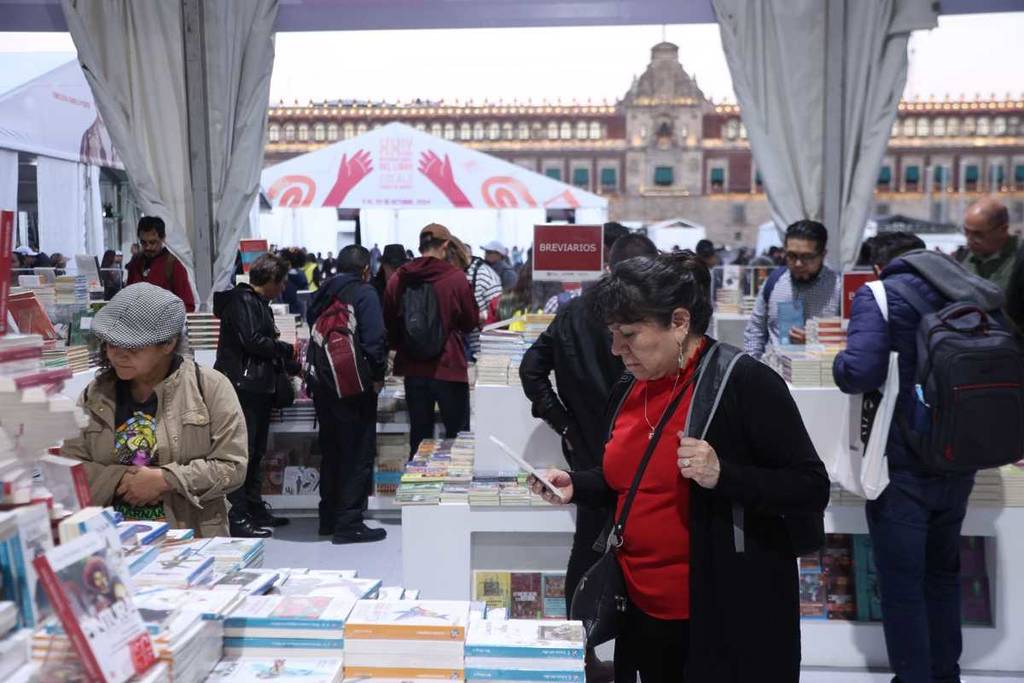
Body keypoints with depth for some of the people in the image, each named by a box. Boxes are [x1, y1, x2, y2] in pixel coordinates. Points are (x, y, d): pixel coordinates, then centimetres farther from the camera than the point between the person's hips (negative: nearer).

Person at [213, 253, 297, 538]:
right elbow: (252, 341, -20)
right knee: (243, 451, -9)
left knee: (256, 451, 15)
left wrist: (284, 359, 11)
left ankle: (255, 509, 24)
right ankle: (238, 517, -7)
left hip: (258, 386, 11)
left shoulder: (257, 302, 20)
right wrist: (288, 350, -9)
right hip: (242, 384, -11)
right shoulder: (243, 301, -11)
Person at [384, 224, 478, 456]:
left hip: (413, 370, 4)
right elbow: (471, 322, 0)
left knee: (419, 437, 13)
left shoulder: (398, 279, 0)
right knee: (457, 436, 8)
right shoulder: (455, 277, -12)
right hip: (449, 367, -4)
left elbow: (389, 326, 10)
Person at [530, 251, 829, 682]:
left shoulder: (744, 382, -16)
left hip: (726, 619, -6)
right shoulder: (628, 390, 6)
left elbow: (811, 489, -15)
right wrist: (576, 486, 0)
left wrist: (722, 475, -28)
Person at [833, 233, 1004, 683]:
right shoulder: (978, 297, 6)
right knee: (942, 575, 22)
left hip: (903, 465, -6)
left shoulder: (878, 295, -12)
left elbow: (859, 373, -25)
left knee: (901, 584, 6)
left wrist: (839, 363, -3)